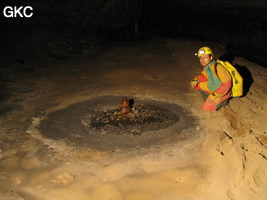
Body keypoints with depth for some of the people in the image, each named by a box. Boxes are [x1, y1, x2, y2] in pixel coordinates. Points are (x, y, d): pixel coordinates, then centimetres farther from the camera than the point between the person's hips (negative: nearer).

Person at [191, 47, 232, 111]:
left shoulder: (217, 67, -30)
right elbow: (203, 76, 15)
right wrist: (195, 80, -7)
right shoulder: (206, 67, -5)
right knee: (197, 85, 0)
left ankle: (223, 101, 7)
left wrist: (214, 95, -29)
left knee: (206, 107, -14)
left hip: (223, 92, -8)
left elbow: (227, 84, -30)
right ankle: (210, 99, 10)